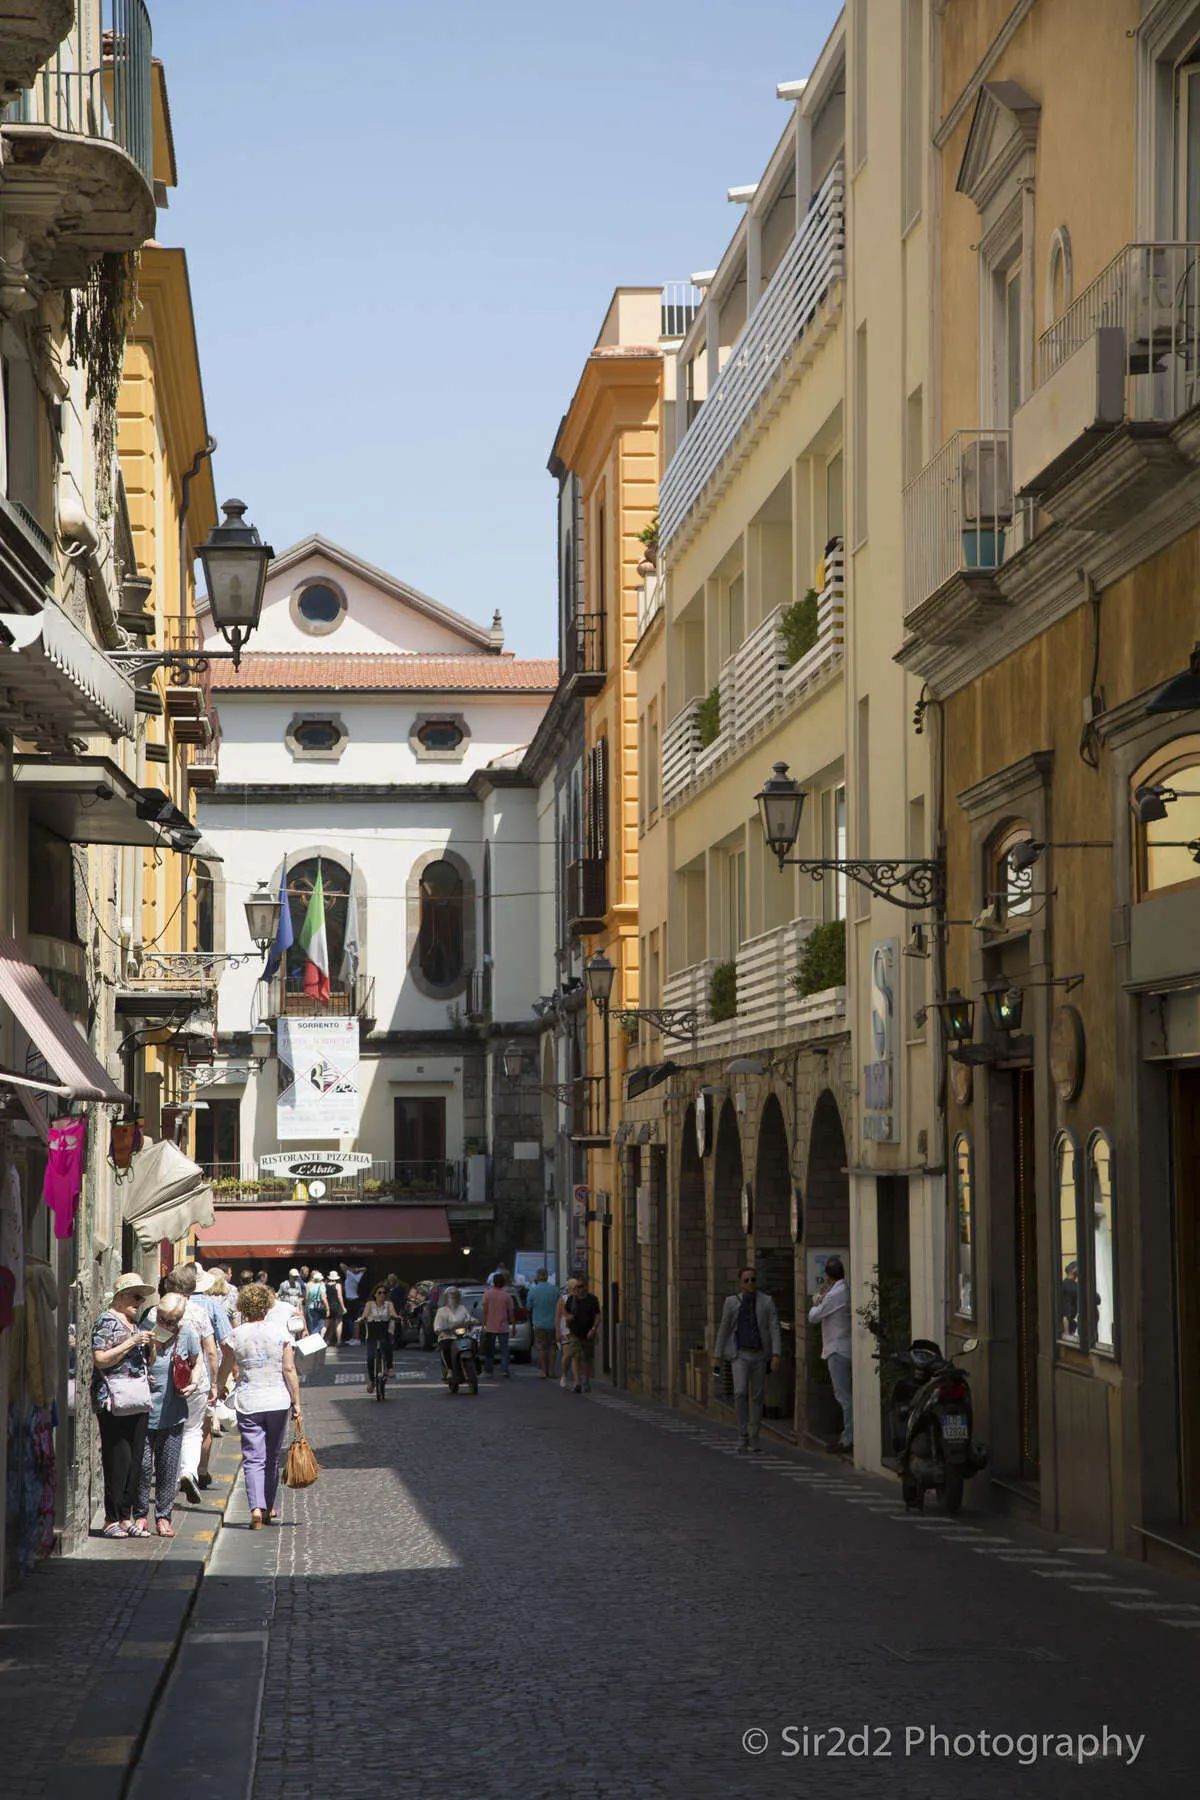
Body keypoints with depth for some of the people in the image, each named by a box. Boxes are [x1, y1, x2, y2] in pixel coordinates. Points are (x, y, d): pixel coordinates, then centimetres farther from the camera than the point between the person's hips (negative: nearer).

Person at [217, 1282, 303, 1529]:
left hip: (248, 1404, -1)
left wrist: (220, 1389, 27)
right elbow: (290, 1370, -5)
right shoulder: (280, 1334, -3)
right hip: (278, 1402, 1)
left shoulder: (234, 1337, -3)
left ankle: (257, 1508, -18)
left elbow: (225, 1369, 7)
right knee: (272, 1458, 16)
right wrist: (296, 1404, 1)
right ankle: (268, 1507, 25)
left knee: (253, 1459, -2)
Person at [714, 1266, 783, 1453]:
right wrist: (716, 1357, 3)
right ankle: (742, 1434, -7)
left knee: (756, 1397, 6)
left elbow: (774, 1330, -8)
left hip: (760, 1355, 1)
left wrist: (776, 1356, -18)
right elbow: (723, 1331, 5)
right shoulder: (732, 1302, -2)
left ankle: (753, 1438, 18)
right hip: (740, 1355, -1)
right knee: (740, 1393, -19)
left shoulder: (767, 1302, -4)